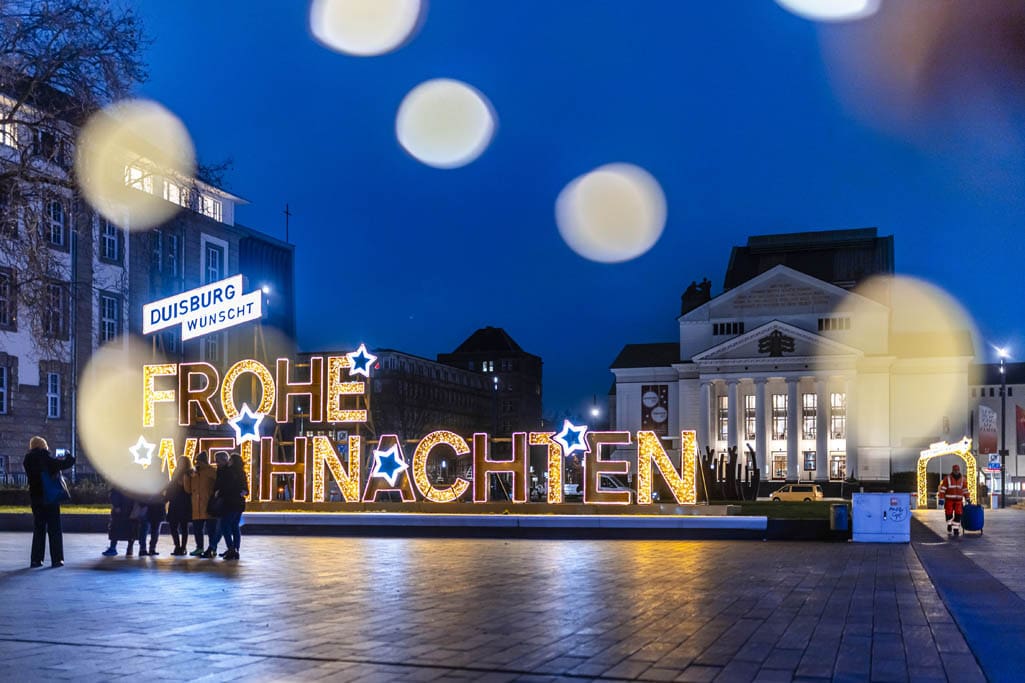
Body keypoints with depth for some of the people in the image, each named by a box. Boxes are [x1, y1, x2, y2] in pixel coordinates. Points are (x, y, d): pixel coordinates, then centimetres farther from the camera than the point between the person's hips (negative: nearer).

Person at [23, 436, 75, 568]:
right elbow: (64, 464, -11)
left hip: (35, 498, 5)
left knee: (38, 529, 12)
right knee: (54, 529, 1)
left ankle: (36, 559, 8)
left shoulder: (28, 460, 5)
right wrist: (69, 457, 9)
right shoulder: (45, 458, -12)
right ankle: (57, 559, -1)